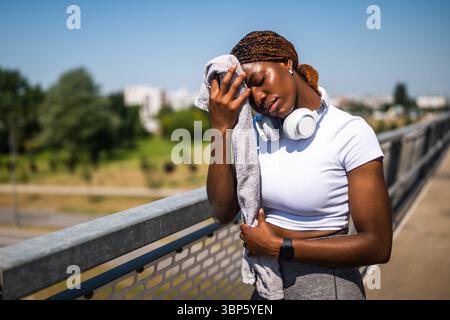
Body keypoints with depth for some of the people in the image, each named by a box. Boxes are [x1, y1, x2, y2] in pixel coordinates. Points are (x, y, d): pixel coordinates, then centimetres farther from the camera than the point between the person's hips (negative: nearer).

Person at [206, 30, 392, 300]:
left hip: (325, 286, -5)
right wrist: (220, 128, -18)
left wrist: (277, 246, -17)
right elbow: (223, 212, -9)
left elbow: (378, 246, -19)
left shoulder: (350, 132, -17)